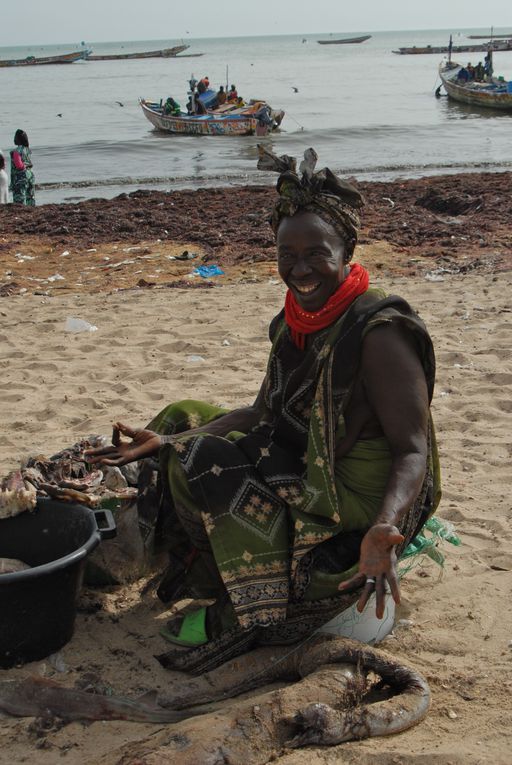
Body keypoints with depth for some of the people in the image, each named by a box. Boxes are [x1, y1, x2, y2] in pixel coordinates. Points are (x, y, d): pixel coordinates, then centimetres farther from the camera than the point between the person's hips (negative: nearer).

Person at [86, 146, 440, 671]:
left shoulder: (380, 333, -23)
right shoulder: (297, 322, 3)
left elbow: (413, 452, -25)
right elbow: (264, 415, 9)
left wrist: (384, 530, -45)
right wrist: (166, 443, -1)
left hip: (363, 505, -9)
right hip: (308, 476, 9)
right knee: (185, 421, 7)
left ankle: (237, 617, 0)